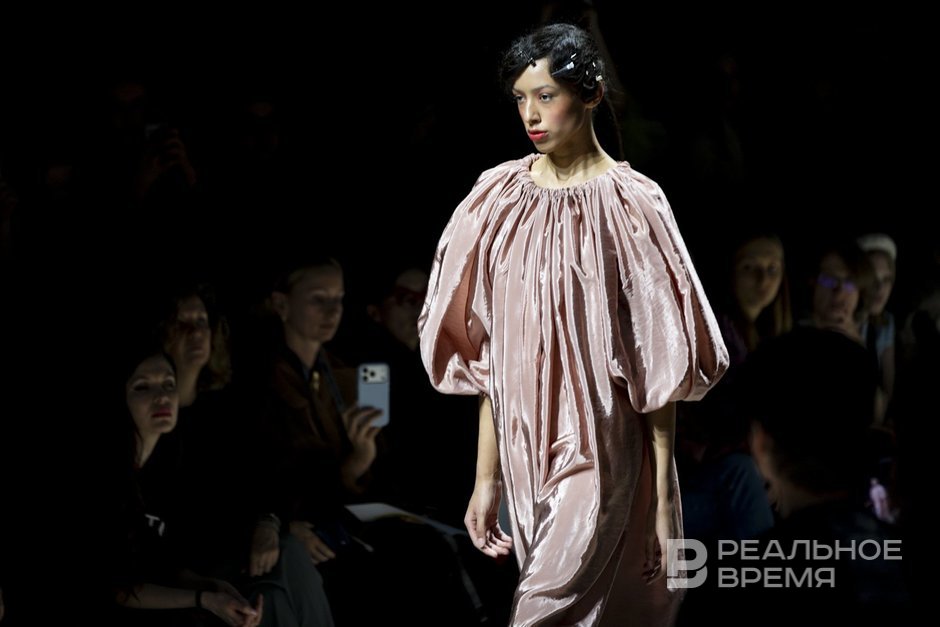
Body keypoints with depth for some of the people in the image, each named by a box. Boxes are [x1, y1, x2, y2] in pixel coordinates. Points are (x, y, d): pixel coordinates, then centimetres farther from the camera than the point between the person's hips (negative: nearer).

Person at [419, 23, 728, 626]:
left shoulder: (630, 205, -8)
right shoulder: (501, 198, 5)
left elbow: (657, 365, -8)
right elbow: (487, 356, 8)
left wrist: (665, 501, -9)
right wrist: (487, 478, 7)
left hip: (602, 459, -5)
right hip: (526, 457, 5)